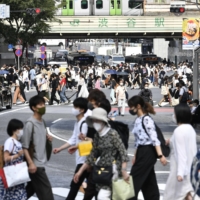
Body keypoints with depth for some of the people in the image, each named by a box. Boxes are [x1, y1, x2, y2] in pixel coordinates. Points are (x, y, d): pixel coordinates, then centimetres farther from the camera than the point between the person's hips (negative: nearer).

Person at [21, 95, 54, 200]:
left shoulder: (42, 121, 9)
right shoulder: (30, 123, -17)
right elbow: (24, 146, -18)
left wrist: (47, 137, 2)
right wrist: (31, 163, -24)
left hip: (41, 162, 9)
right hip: (35, 164, -9)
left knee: (30, 189, 17)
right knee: (46, 191, -6)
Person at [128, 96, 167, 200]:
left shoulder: (146, 119, -14)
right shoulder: (138, 120, 13)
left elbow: (154, 138, -21)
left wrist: (160, 155, -27)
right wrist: (135, 156, 23)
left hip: (147, 152, -9)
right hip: (142, 152, 9)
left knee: (135, 179, -6)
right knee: (148, 182, 9)